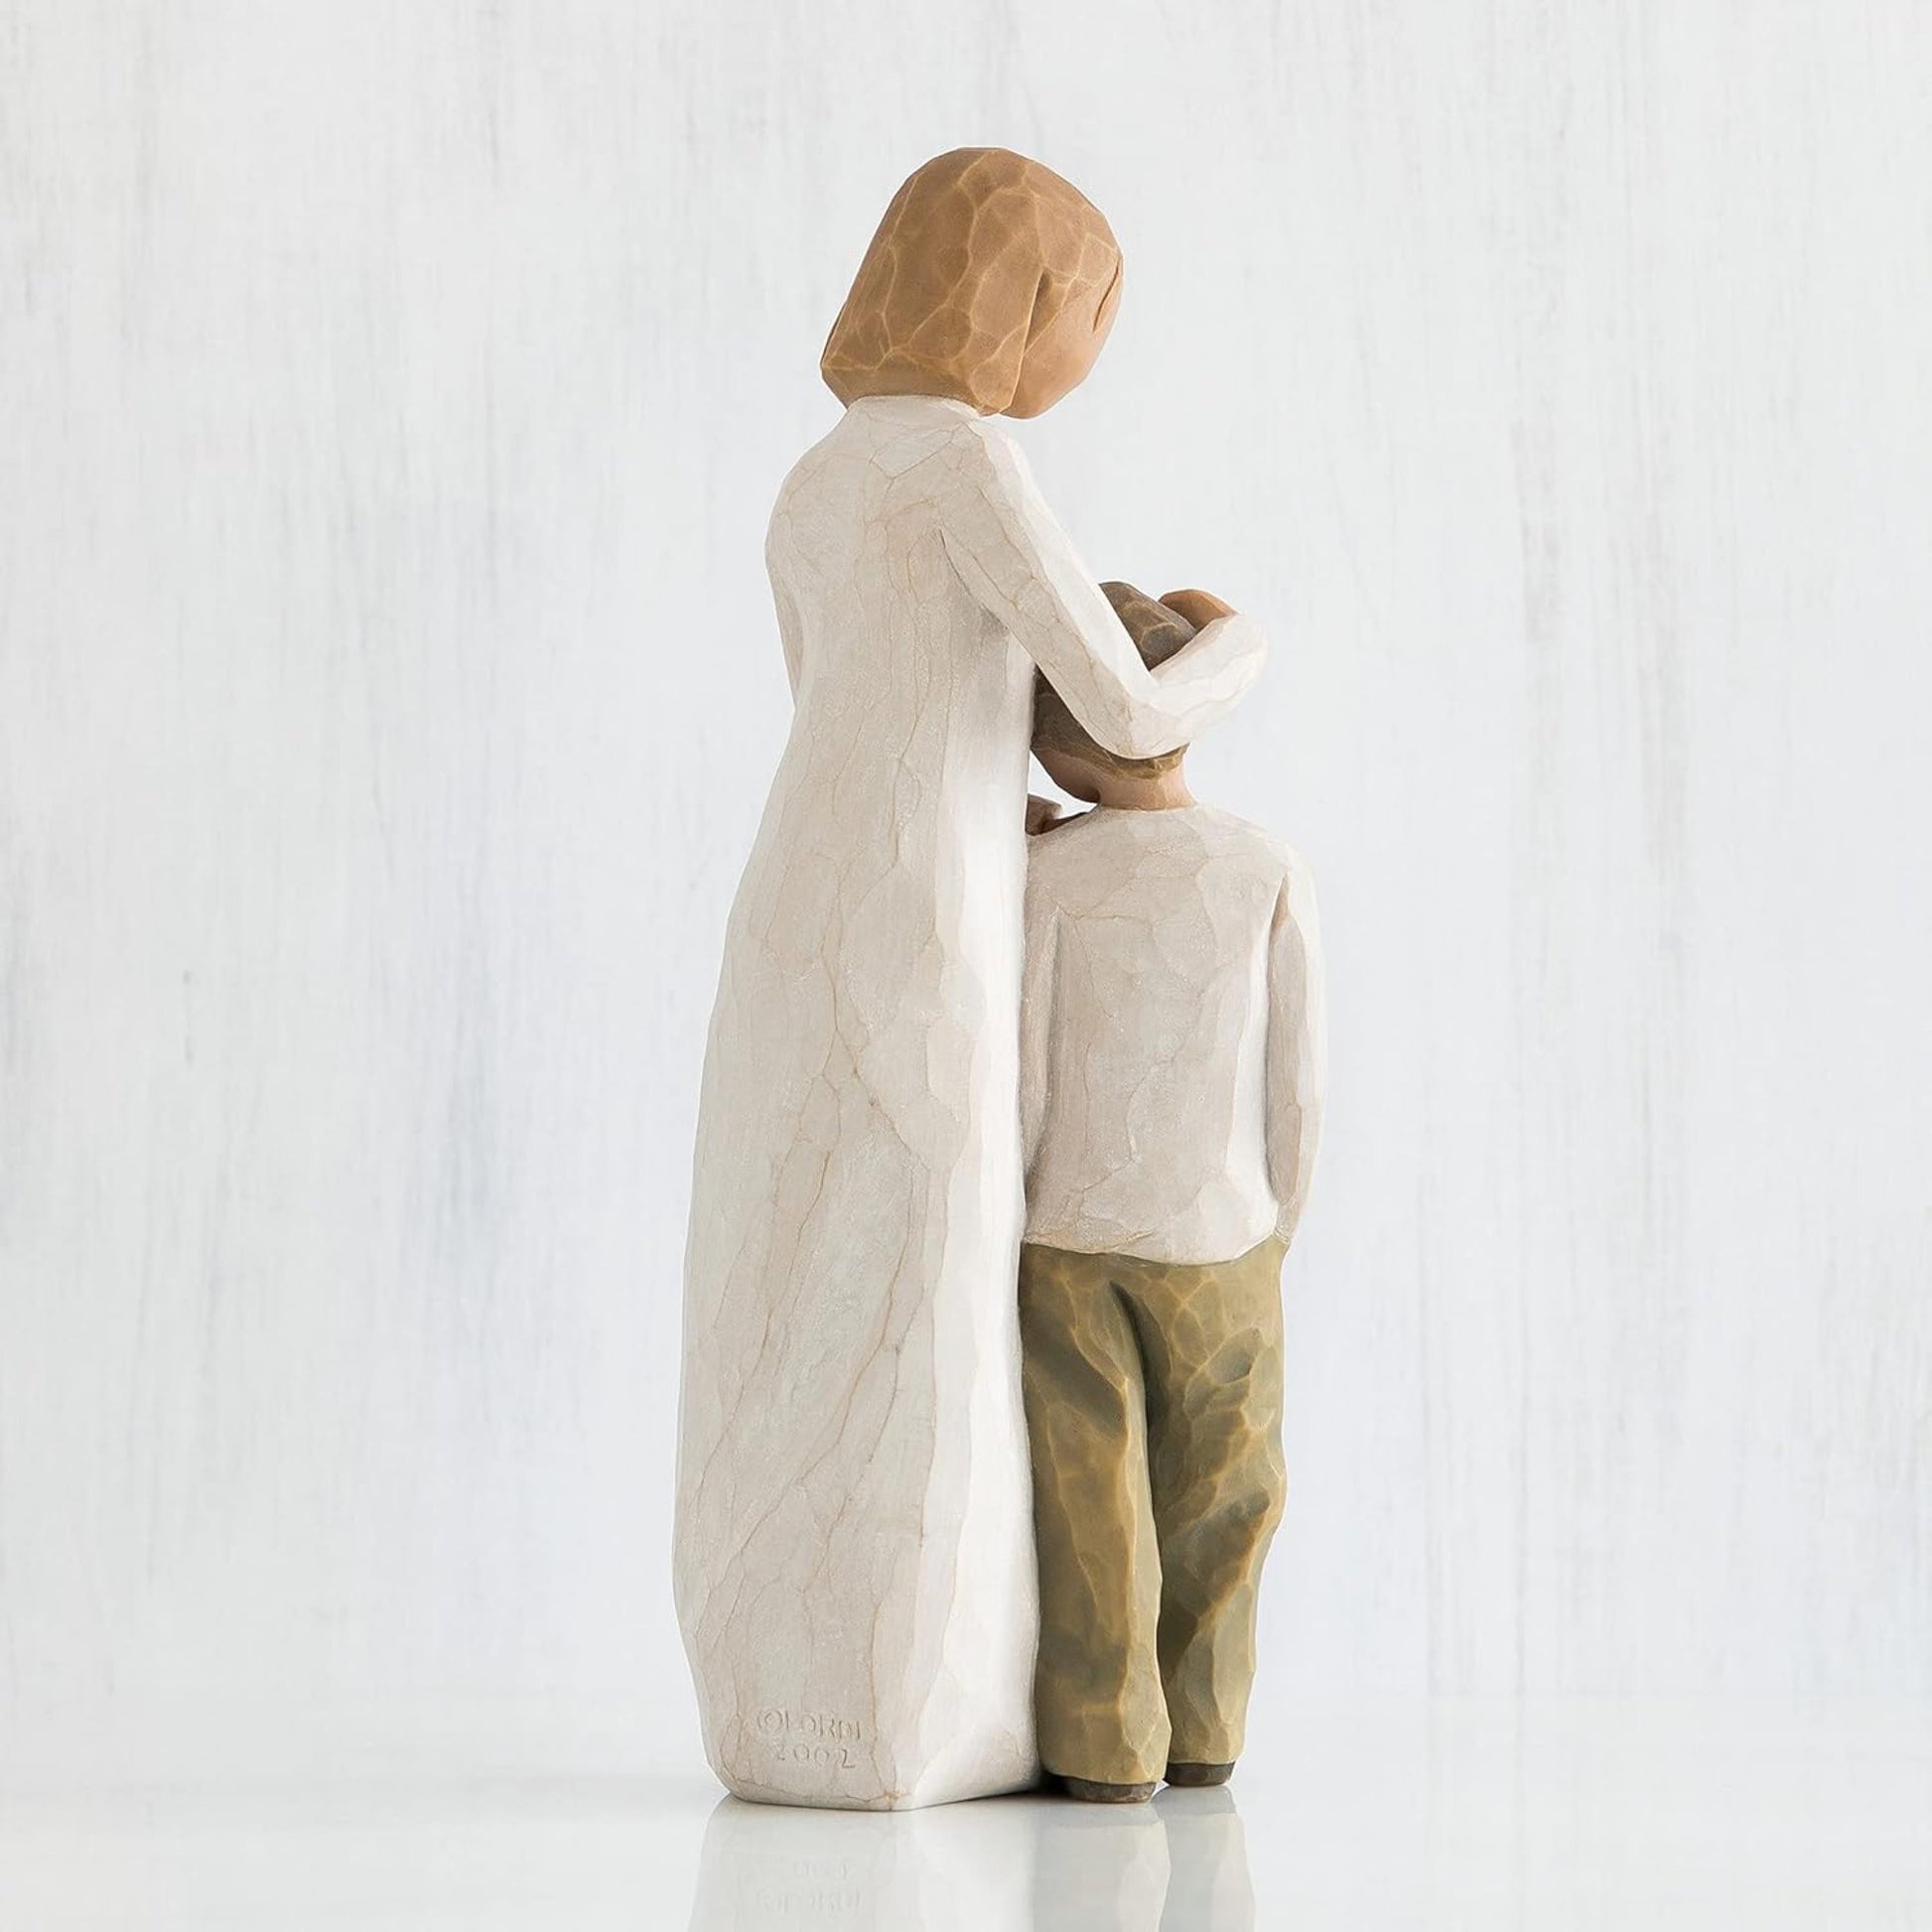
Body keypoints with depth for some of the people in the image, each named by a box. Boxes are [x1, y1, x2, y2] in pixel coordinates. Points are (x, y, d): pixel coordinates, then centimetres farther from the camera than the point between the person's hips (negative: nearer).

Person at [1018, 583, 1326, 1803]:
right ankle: (1196, 1730, 17)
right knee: (1214, 1490, 13)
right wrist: (1274, 1239, 9)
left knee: (1088, 1497, 4)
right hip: (1215, 1239, 1)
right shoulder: (1271, 874, -6)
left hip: (1067, 1235, -1)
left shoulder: (1045, 876, -9)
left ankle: (1104, 1742, 4)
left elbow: (1018, 1080, -8)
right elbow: (1299, 1082, -3)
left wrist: (999, 1230, 6)